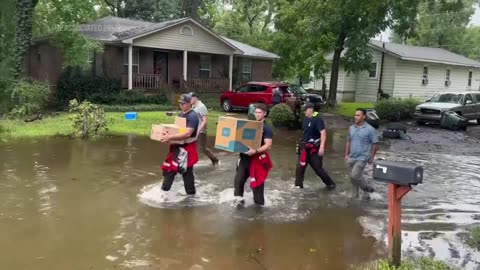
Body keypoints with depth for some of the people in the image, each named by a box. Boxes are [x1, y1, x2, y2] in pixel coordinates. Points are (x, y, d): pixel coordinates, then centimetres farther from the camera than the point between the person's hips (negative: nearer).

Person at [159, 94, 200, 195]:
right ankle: (165, 189, 28)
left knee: (187, 172, 2)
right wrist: (168, 135, 2)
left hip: (187, 148, -9)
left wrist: (170, 137, -34)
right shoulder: (180, 114, 11)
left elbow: (187, 133, -29)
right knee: (169, 167, 14)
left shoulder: (193, 116, -18)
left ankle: (191, 193, 18)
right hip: (176, 146, 9)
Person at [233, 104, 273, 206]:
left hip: (258, 158, -5)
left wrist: (255, 151, -31)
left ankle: (258, 202, 21)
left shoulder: (267, 128, -8)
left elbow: (268, 146, -18)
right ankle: (239, 197, 12)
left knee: (258, 181, 7)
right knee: (239, 178, -2)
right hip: (245, 156, 5)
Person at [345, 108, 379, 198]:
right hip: (351, 158, 6)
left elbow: (375, 144, -6)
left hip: (362, 158, -6)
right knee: (354, 178, 11)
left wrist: (371, 157, -6)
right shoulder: (351, 128, 6)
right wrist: (346, 154, 12)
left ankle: (367, 188, 11)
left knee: (354, 176, -14)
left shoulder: (370, 129, -10)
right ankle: (355, 195, 25)